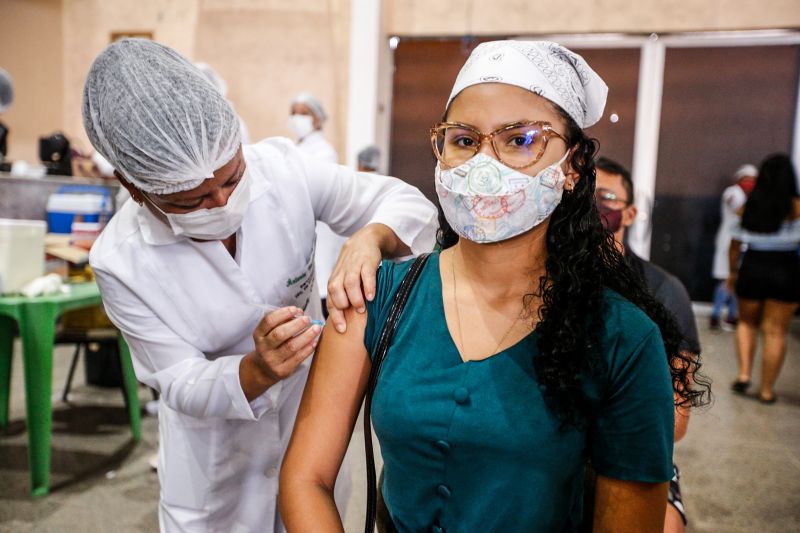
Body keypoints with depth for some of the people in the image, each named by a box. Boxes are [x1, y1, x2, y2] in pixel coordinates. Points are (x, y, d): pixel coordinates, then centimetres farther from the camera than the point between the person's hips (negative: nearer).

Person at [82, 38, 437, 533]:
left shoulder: (282, 167, -22)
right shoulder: (121, 261, -22)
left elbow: (409, 203, -16)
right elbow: (183, 386, -19)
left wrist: (369, 238, -38)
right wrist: (256, 370, -39)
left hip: (313, 418, 2)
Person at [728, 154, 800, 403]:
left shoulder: (749, 205, -1)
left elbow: (735, 244, 2)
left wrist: (733, 271, 14)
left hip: (752, 270, 2)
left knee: (747, 322, 22)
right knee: (775, 331, 6)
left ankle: (744, 373, 8)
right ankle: (766, 390, 13)